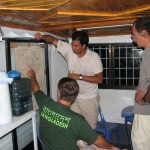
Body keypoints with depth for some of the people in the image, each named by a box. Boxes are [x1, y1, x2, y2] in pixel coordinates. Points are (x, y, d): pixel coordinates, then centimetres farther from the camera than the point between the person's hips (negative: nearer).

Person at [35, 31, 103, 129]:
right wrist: (42, 36, -24)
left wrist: (79, 77, -24)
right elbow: (53, 40, -3)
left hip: (89, 99, -3)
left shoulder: (94, 57, -17)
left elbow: (99, 79, -19)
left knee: (90, 127, 10)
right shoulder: (69, 50, -9)